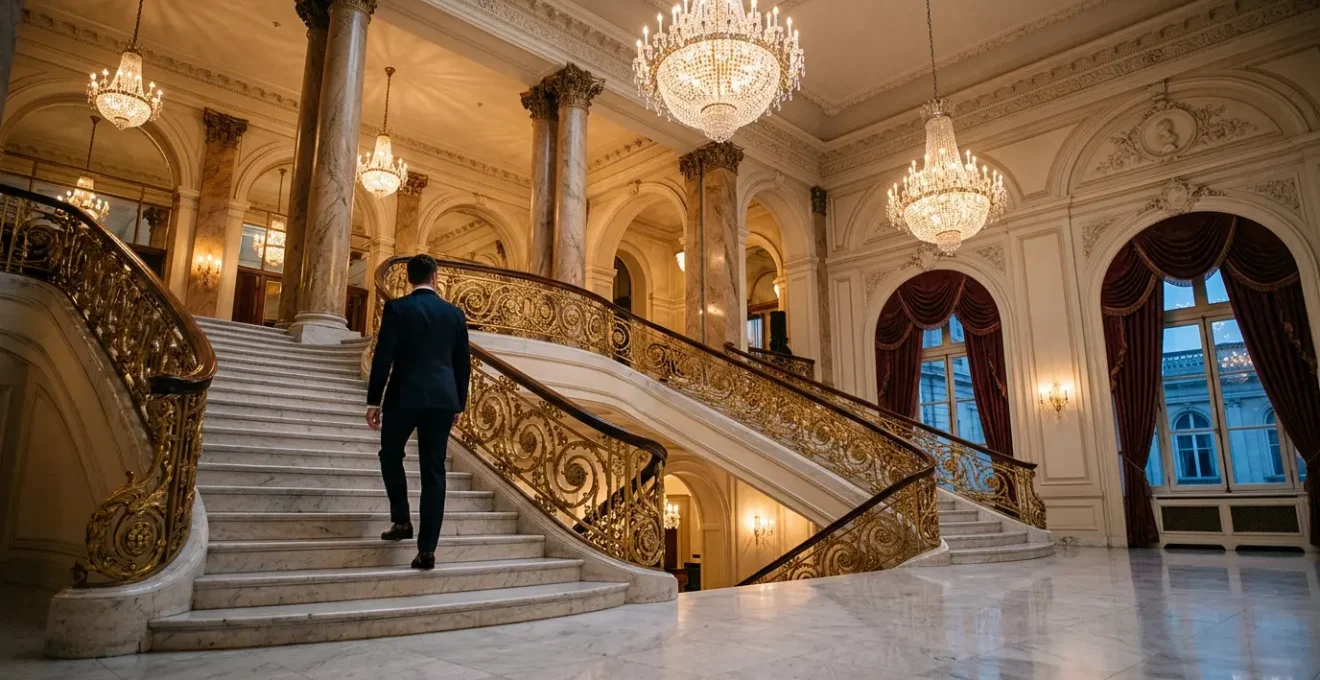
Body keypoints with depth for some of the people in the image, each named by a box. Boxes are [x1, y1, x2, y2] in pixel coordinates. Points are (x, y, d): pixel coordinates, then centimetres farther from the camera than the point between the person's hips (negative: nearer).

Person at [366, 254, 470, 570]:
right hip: (443, 399, 3)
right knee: (434, 471, 4)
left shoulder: (397, 308, -2)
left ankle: (401, 520, 16)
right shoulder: (455, 313, 8)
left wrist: (373, 400, 0)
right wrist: (459, 403, 19)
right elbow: (463, 363, 10)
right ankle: (427, 549, 3)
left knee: (391, 456, 22)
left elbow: (383, 357, -6)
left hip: (404, 396, -3)